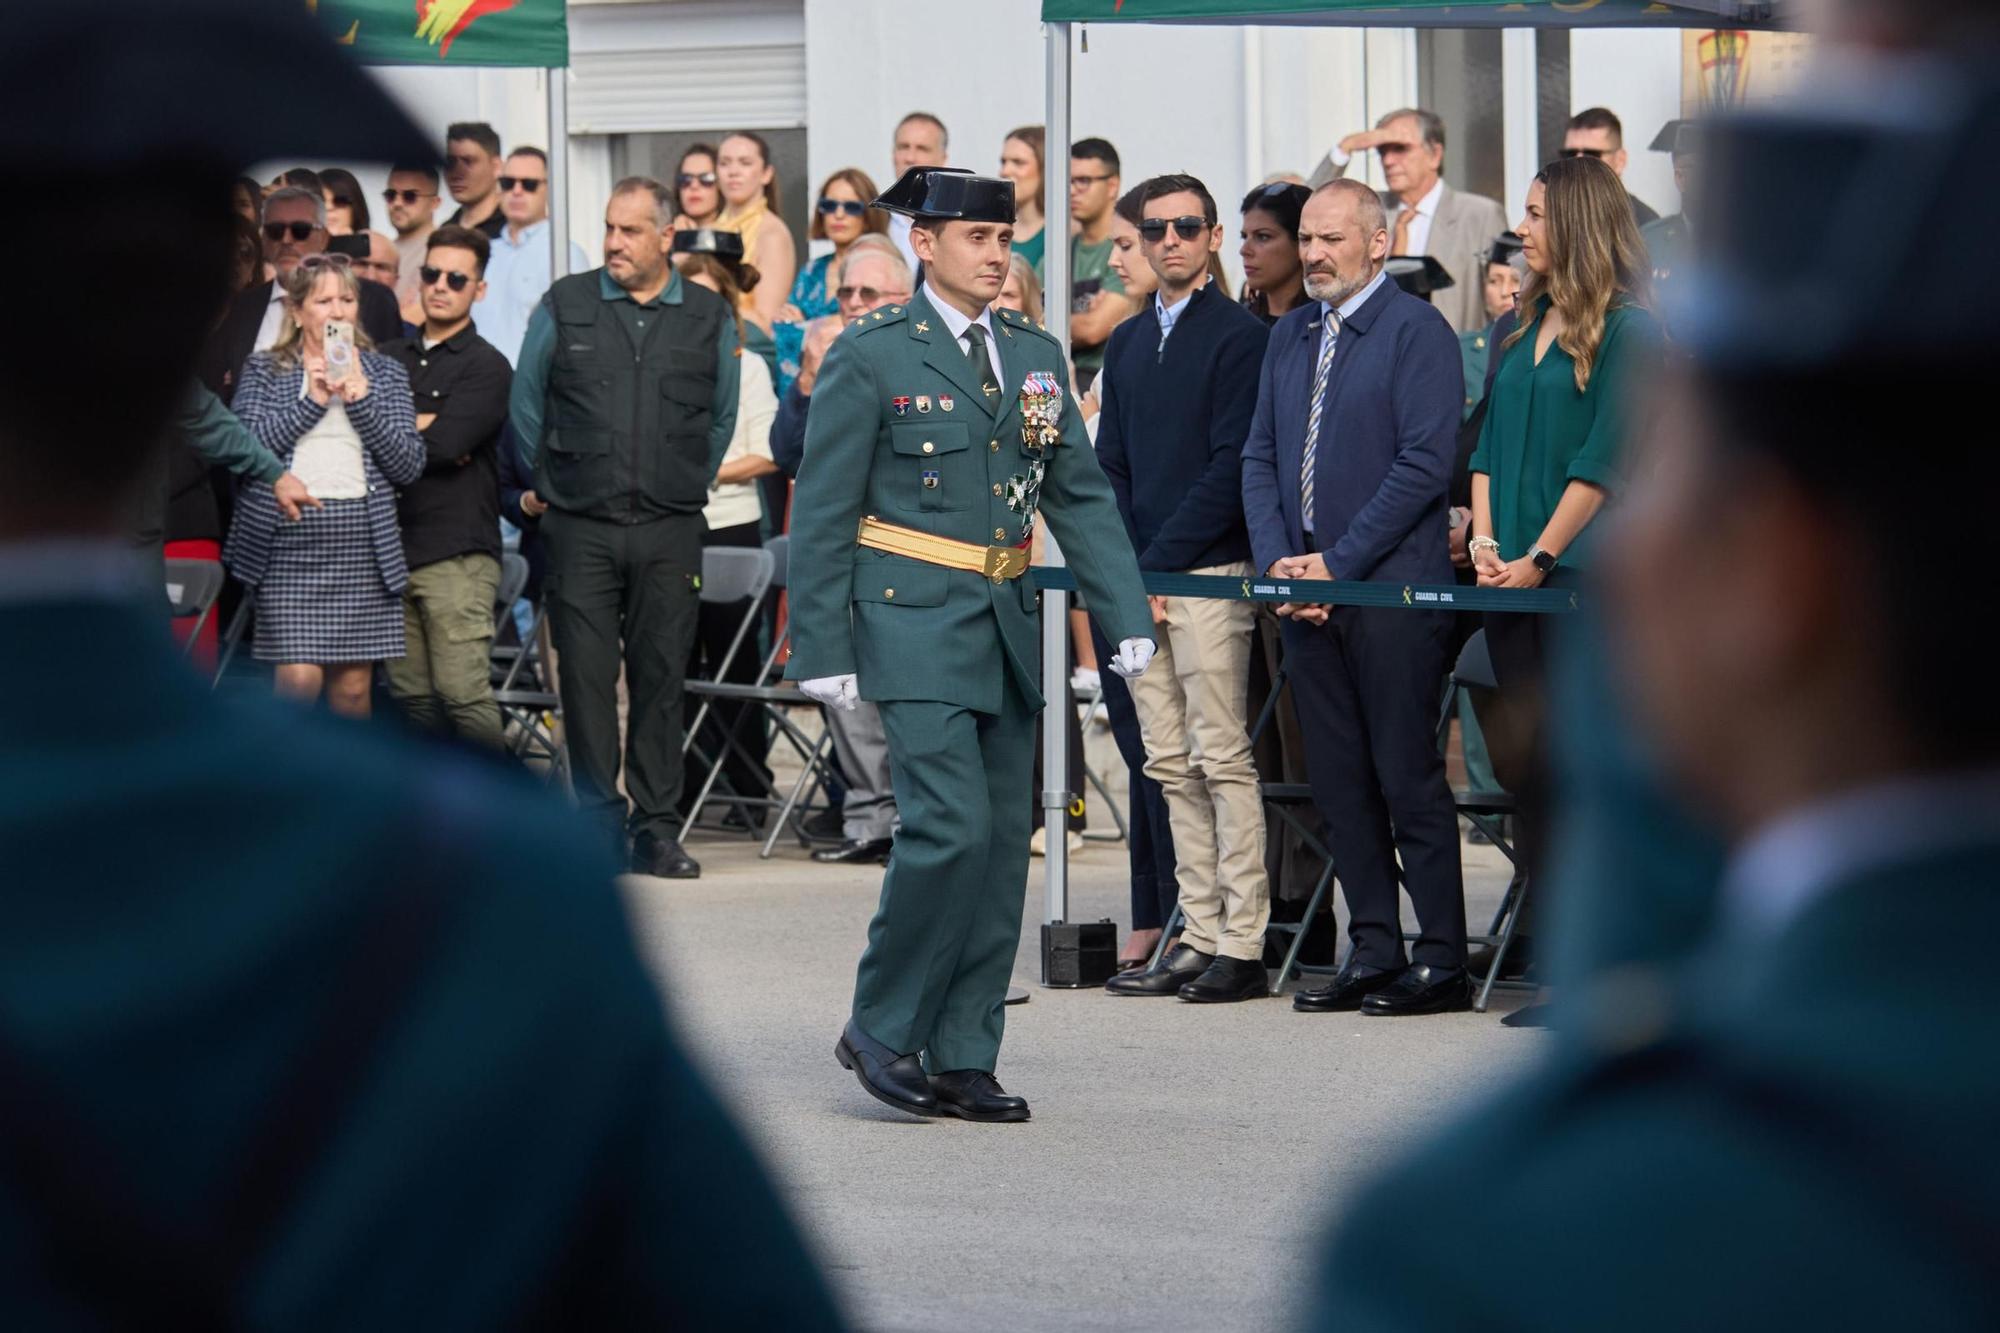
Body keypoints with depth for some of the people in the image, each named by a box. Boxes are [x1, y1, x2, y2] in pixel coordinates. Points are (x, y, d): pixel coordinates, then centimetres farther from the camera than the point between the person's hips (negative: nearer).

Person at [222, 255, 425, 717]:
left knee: (353, 686, 2)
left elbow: (409, 464, 4)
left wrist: (361, 399, -6)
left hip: (361, 541, 2)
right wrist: (312, 401, -10)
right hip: (289, 538, -2)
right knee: (299, 678, -12)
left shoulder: (384, 372, 14)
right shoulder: (263, 370, 9)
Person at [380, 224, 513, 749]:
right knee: (410, 695, 5)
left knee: (463, 694, -12)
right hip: (394, 547, 6)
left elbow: (445, 444, -13)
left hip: (457, 552, -6)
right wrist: (420, 428, -8)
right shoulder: (391, 359, 18)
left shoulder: (487, 367, 0)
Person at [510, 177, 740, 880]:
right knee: (587, 677, -4)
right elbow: (526, 407, 12)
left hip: (669, 531, 1)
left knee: (661, 677, 2)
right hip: (580, 529, 0)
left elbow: (721, 420, 17)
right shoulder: (565, 306, 5)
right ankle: (600, 826, 1)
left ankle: (655, 828, 7)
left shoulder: (709, 318, 7)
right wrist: (549, 486, 13)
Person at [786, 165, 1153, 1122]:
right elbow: (822, 515, -5)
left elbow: (1082, 496, 13)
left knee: (1002, 841, 5)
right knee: (951, 827, -16)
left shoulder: (1035, 356, 12)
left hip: (1005, 627, 6)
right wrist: (823, 650, -9)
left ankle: (962, 1059, 12)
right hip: (914, 625, -6)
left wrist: (1127, 618, 4)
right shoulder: (871, 356, -5)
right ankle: (881, 1027, 1)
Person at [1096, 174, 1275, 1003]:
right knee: (1172, 768, 6)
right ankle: (1199, 940, 9)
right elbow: (1108, 465, 16)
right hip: (1137, 580, 7)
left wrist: (1153, 564, -12)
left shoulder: (1239, 336, -4)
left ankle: (1242, 948, -6)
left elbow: (1231, 467, -10)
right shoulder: (1127, 343, 17)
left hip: (1208, 575, -7)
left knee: (1222, 761, -7)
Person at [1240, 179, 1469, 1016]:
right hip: (1305, 588, 7)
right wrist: (1277, 560, -1)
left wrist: (1337, 562, -14)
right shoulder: (1290, 336, 15)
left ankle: (1442, 962, 0)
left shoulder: (1415, 331, -6)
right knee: (1338, 782, 8)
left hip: (1391, 585, -7)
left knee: (1408, 777, -5)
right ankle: (1373, 953, 14)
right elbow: (1260, 456, 15)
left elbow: (1424, 463, -13)